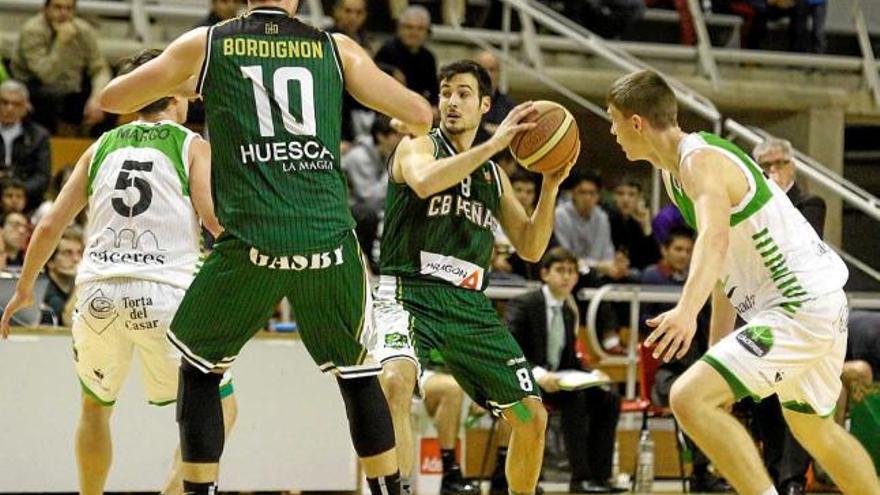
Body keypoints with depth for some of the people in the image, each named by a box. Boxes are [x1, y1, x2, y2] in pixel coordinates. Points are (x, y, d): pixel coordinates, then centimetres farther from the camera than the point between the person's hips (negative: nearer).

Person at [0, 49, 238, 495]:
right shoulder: (193, 147, 6)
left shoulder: (102, 147, 16)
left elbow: (49, 227, 15)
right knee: (219, 409, 11)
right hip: (164, 295, -3)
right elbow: (214, 217, -9)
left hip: (98, 293, 3)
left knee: (96, 406, 28)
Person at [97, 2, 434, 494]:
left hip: (252, 243, -1)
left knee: (200, 367, 19)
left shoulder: (206, 44, 9)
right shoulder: (336, 47, 11)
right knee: (359, 373, 21)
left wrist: (183, 85, 36)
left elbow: (112, 99, 19)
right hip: (331, 237, 1)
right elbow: (421, 116, 13)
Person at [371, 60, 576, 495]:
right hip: (409, 292, -6)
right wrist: (494, 144, -21)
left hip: (470, 305, 6)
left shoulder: (495, 175, 19)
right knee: (395, 381, -36)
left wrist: (550, 185, 4)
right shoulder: (419, 146, 3)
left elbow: (530, 248, 16)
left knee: (531, 417, 6)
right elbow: (424, 181, -22)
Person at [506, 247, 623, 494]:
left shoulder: (569, 311, 15)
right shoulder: (524, 304, -8)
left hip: (556, 379, 8)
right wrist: (538, 374, -34)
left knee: (609, 399, -13)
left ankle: (598, 475, -16)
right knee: (574, 397, -33)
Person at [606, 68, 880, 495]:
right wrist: (717, 345, 20)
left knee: (689, 398, -19)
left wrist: (688, 311, -55)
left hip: (801, 309, -11)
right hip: (821, 303, 11)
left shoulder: (701, 161, -19)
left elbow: (715, 238, -39)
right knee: (813, 427, 28)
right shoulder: (674, 169, 12)